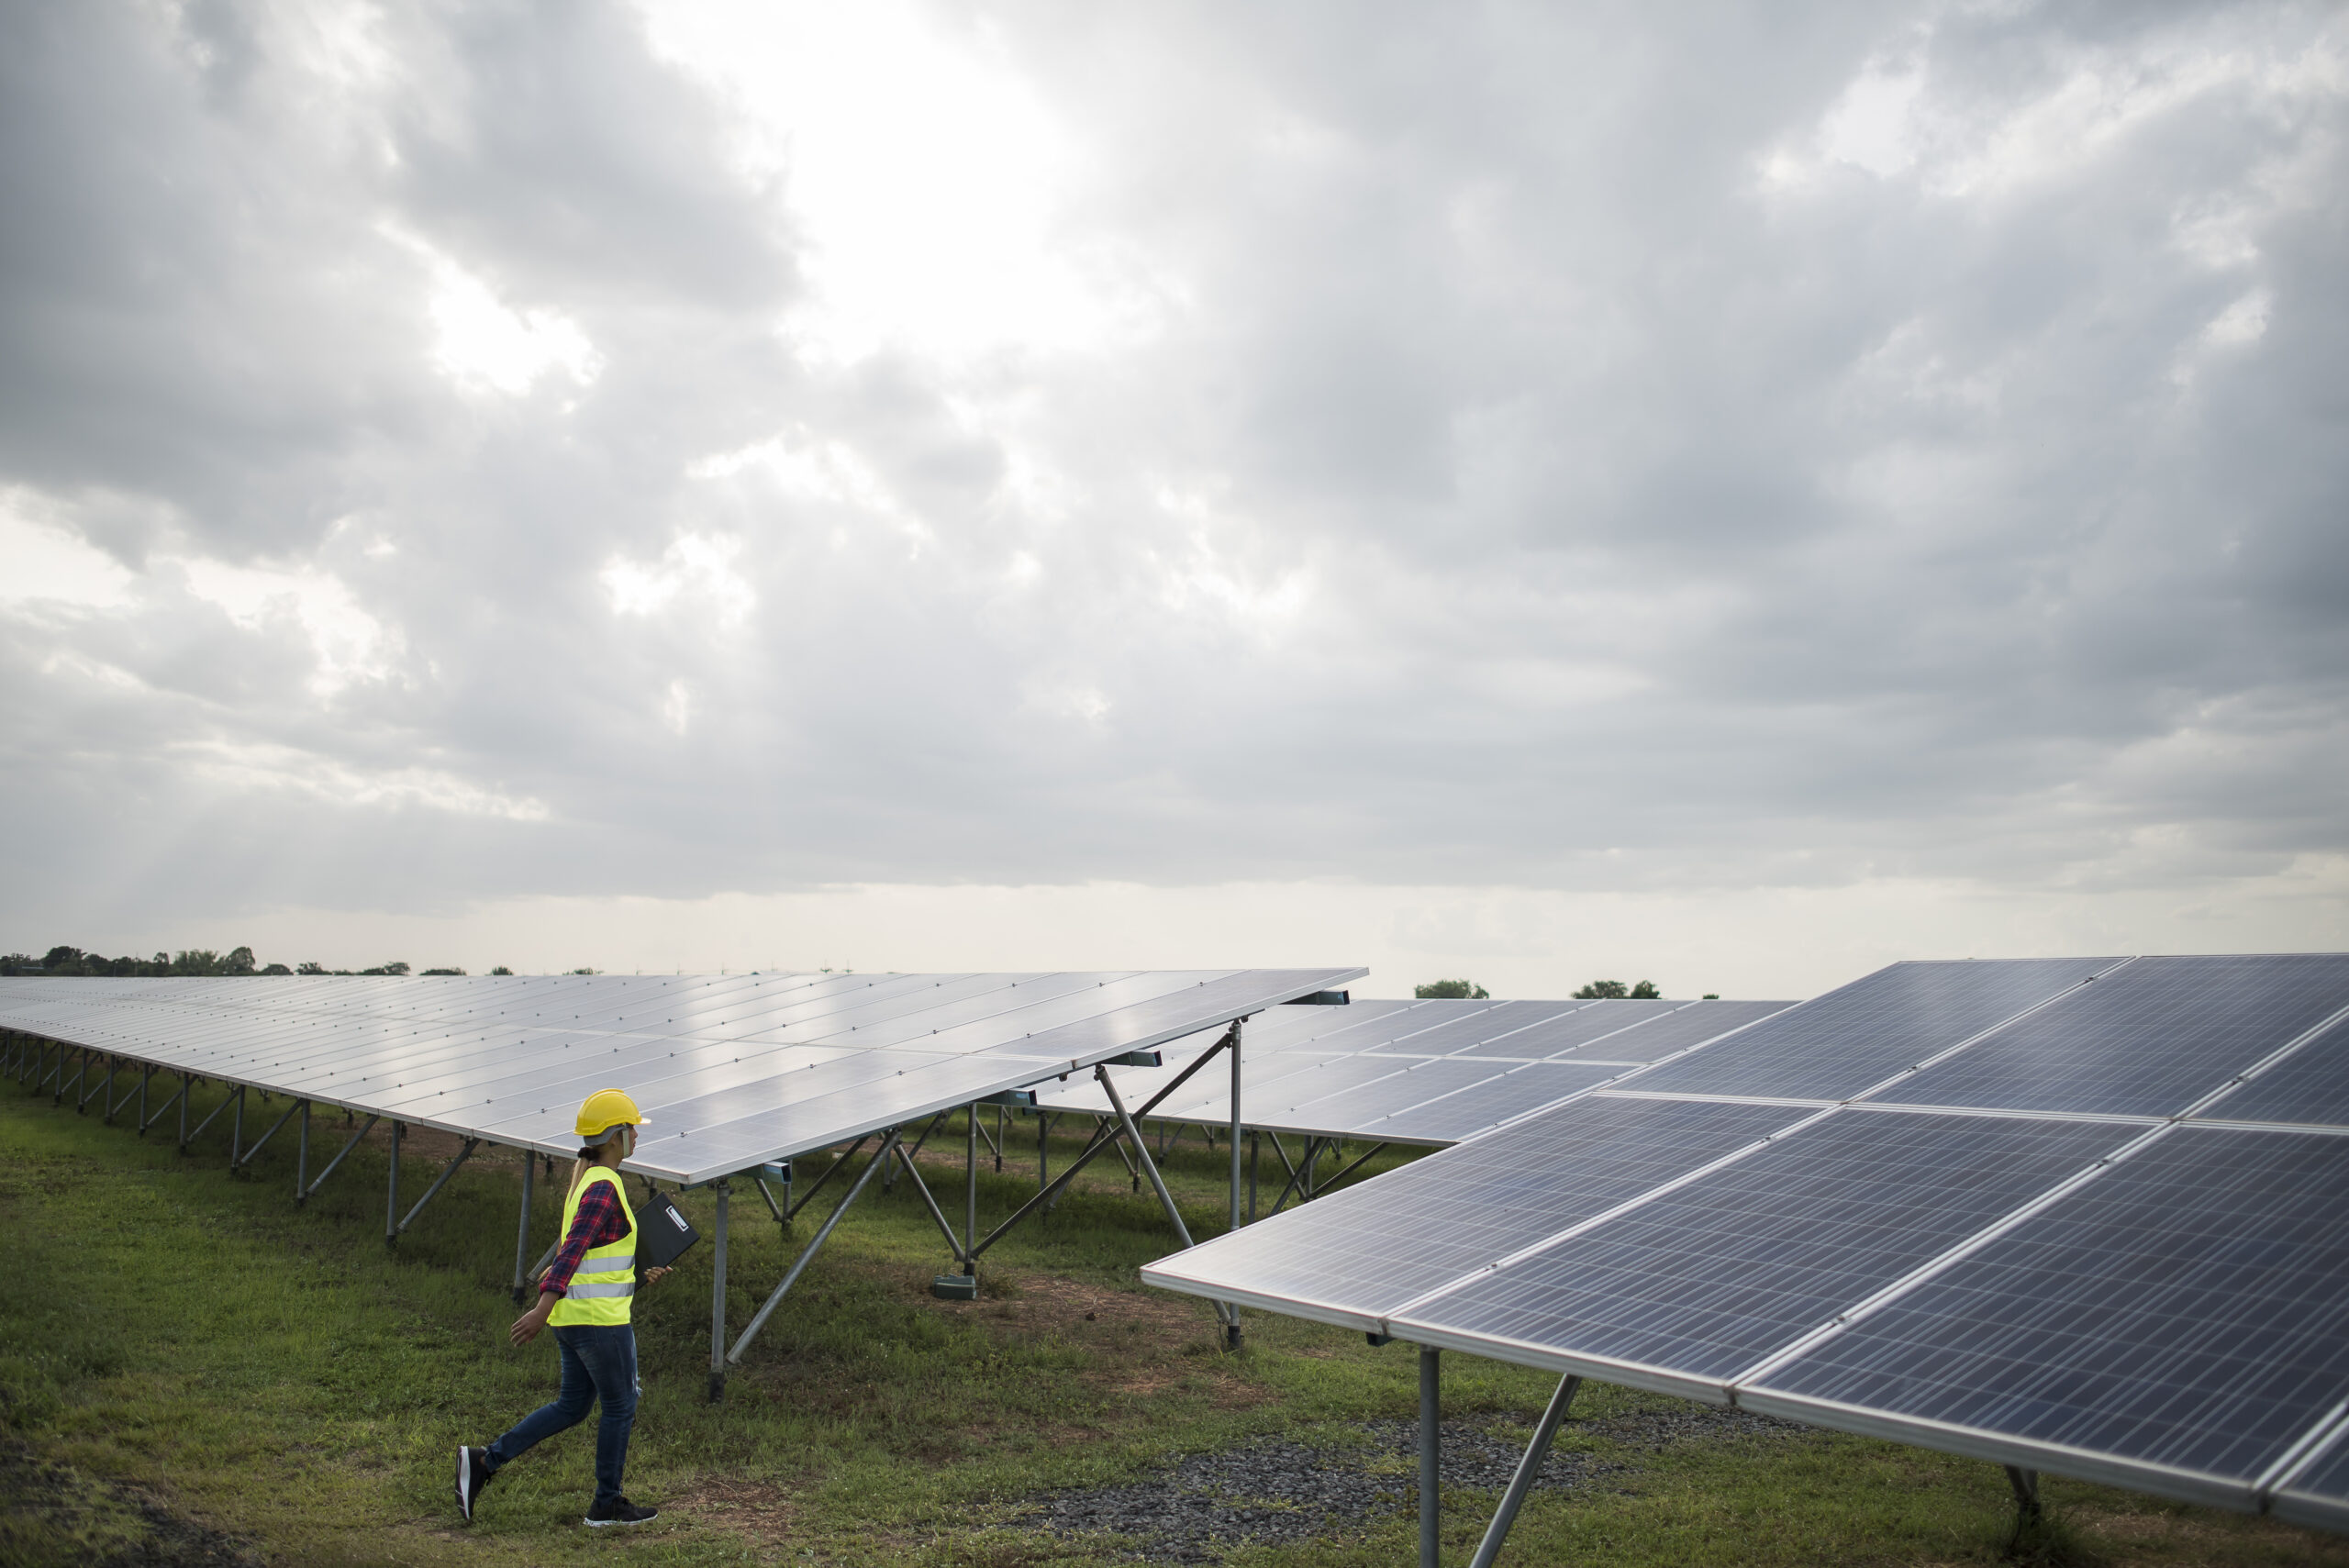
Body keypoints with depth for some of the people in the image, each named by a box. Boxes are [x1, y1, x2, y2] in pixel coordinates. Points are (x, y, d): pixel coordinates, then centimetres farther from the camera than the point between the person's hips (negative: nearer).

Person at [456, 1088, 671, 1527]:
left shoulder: (585, 1180, 12)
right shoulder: (604, 1188, -19)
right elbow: (571, 1252, -28)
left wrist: (636, 1276, 16)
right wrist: (542, 1310, -34)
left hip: (573, 1316, 9)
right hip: (601, 1319, -9)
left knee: (572, 1407, 18)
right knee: (620, 1407, 7)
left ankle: (484, 1461, 14)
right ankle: (607, 1504, 18)